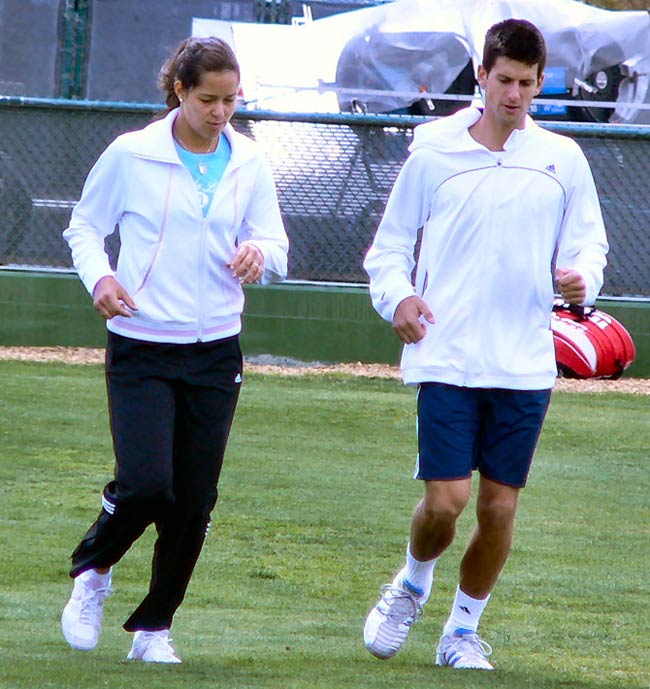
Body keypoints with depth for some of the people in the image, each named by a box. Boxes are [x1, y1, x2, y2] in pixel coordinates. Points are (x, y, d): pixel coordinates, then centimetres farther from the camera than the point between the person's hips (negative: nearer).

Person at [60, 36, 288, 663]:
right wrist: (100, 277, -13)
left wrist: (260, 253, -14)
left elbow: (274, 246, 10)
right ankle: (90, 572, 14)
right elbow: (84, 226, 6)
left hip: (216, 350, 3)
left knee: (195, 500, 1)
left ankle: (154, 626, 17)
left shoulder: (249, 164, 5)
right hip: (141, 347, -3)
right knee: (145, 483, -17)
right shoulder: (131, 155, -4)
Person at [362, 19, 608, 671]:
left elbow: (588, 242, 14)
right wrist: (398, 296, -9)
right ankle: (413, 584, 22)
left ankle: (464, 629, 23)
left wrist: (580, 278, -8)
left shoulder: (563, 159, 6)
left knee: (500, 507, 3)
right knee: (444, 500, -10)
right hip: (446, 359, -2)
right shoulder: (434, 154, 1)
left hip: (525, 365, 2)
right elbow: (389, 244, 9)